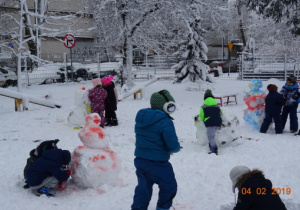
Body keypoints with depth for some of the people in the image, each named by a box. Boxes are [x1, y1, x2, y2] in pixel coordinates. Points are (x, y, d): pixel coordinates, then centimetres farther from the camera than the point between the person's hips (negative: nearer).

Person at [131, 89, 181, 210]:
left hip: (140, 159, 8)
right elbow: (173, 146, -22)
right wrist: (176, 148, 2)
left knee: (143, 187, 21)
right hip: (157, 164, -7)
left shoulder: (141, 117, 6)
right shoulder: (165, 122, -20)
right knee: (169, 187, 14)